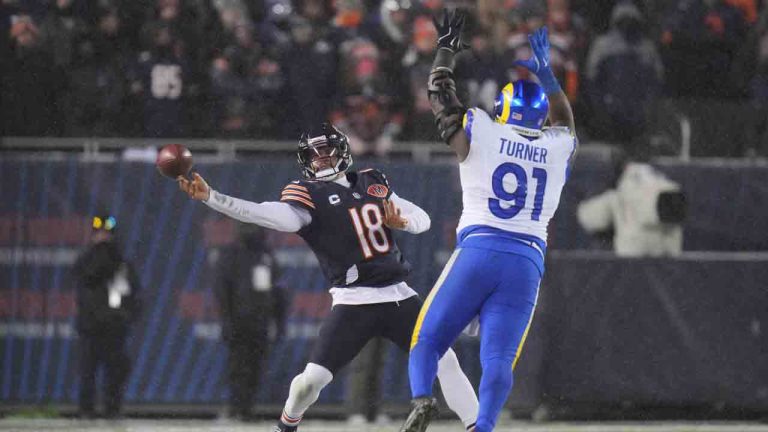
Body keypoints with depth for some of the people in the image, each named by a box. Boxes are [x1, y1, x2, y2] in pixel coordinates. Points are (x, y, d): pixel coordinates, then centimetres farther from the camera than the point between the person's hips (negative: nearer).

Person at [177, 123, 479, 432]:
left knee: (445, 360, -2)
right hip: (354, 304, -4)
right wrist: (209, 197, -34)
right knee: (313, 378, -10)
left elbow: (422, 219, 15)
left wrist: (402, 221, -10)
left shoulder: (374, 183, 12)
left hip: (399, 297, 4)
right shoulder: (307, 195, -3)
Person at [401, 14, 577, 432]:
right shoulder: (558, 148, 13)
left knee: (427, 338, 7)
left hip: (477, 252, -2)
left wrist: (447, 48, 33)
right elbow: (563, 118, 38)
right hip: (527, 263, 2)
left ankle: (421, 398, -20)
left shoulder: (479, 133, 4)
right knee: (498, 359, -5)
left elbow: (439, 94, 19)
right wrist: (544, 71, 46)